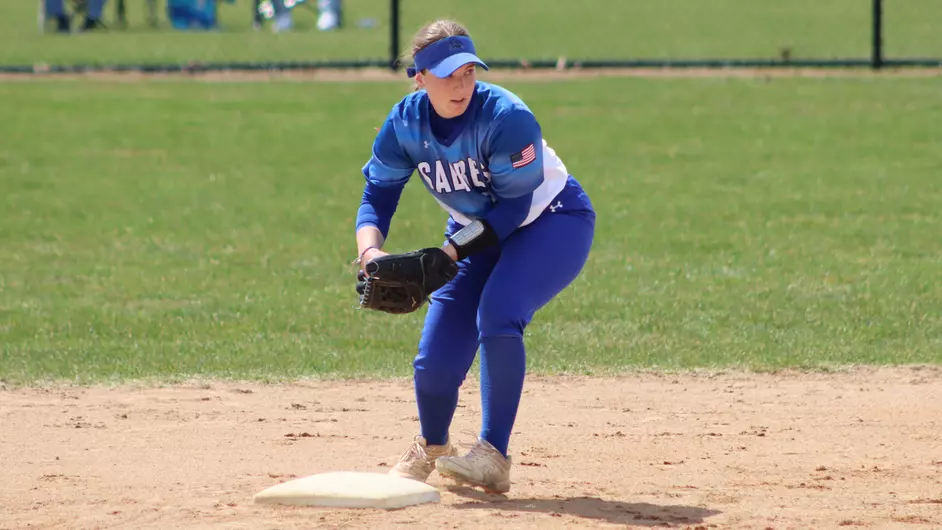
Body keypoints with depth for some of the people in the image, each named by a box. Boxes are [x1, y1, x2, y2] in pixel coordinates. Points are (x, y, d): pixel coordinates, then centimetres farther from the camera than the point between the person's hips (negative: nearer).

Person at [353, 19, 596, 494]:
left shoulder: (506, 117, -30)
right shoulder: (405, 124, -14)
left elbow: (515, 206, -28)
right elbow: (378, 195, -11)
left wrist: (444, 256, -35)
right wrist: (370, 250, -32)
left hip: (554, 223, -5)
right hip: (476, 233, 5)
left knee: (497, 313, -33)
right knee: (435, 362, -2)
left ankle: (494, 457, -28)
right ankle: (430, 447, 33)